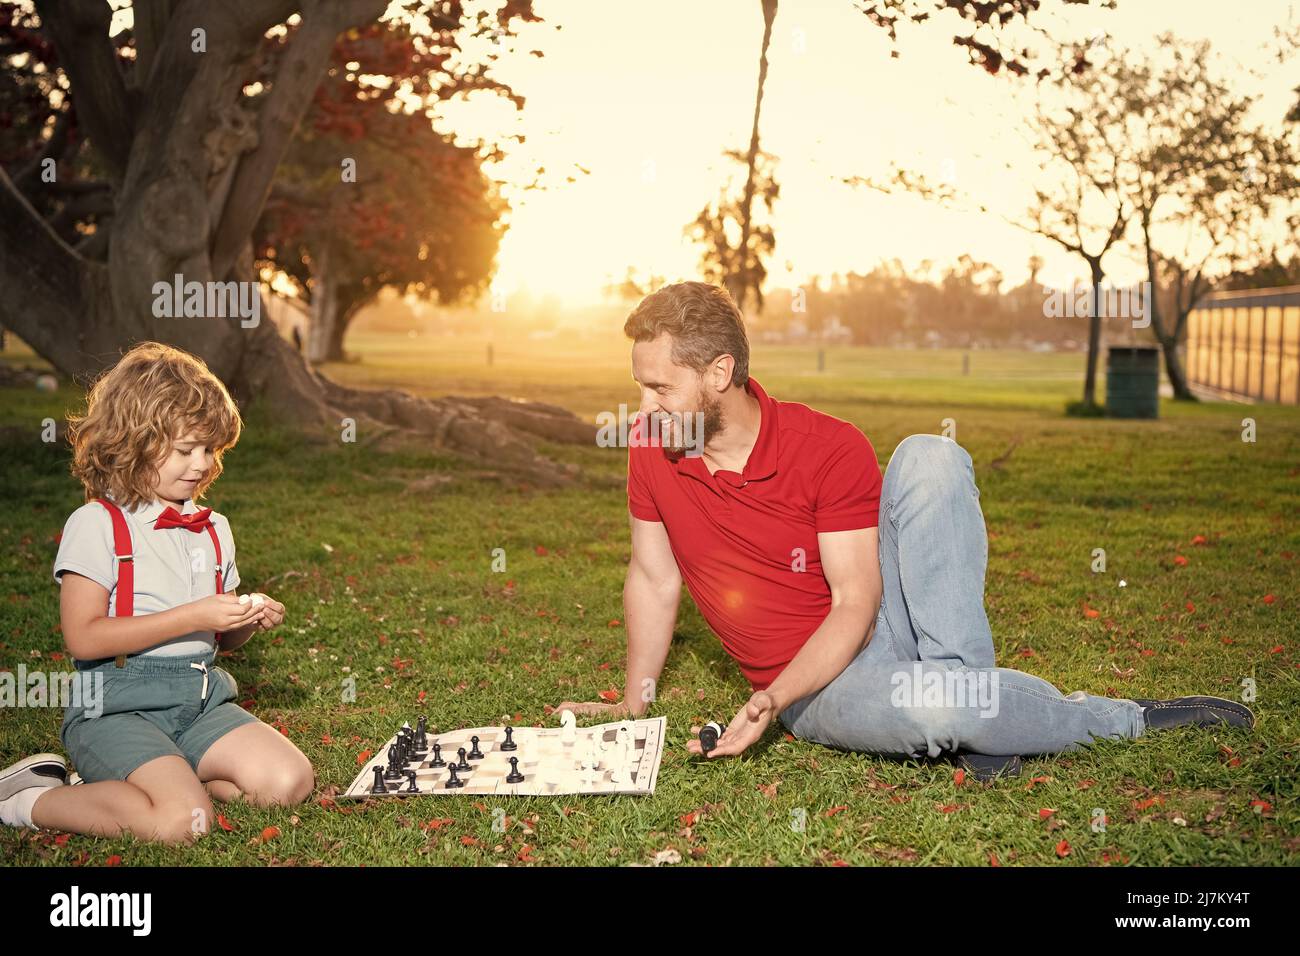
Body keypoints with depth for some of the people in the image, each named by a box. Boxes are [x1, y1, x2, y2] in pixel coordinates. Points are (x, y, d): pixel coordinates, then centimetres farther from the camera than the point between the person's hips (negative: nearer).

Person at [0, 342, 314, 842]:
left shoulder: (213, 529, 13)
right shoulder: (96, 525, -6)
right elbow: (83, 637, -15)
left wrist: (248, 620, -1)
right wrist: (192, 617, -18)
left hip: (200, 699, 7)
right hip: (116, 707, -7)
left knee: (290, 781, -13)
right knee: (183, 820, -28)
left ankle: (124, 779, 1)